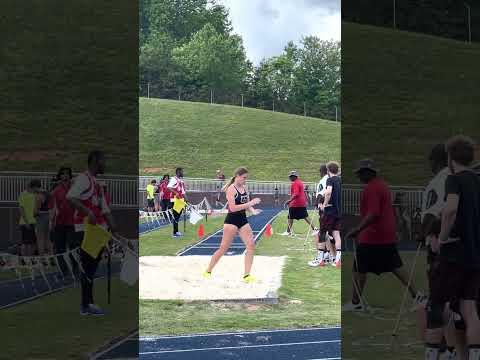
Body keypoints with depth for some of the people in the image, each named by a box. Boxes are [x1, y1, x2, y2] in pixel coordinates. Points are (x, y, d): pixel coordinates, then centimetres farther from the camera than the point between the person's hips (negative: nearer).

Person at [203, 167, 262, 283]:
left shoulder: (244, 189, 9)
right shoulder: (231, 189, -13)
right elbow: (233, 208, -22)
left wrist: (252, 210, -6)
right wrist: (250, 203, -24)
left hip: (243, 221, 7)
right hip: (232, 221, -7)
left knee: (251, 245, -4)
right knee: (223, 248, -2)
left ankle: (247, 275, 0)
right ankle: (208, 271, 13)